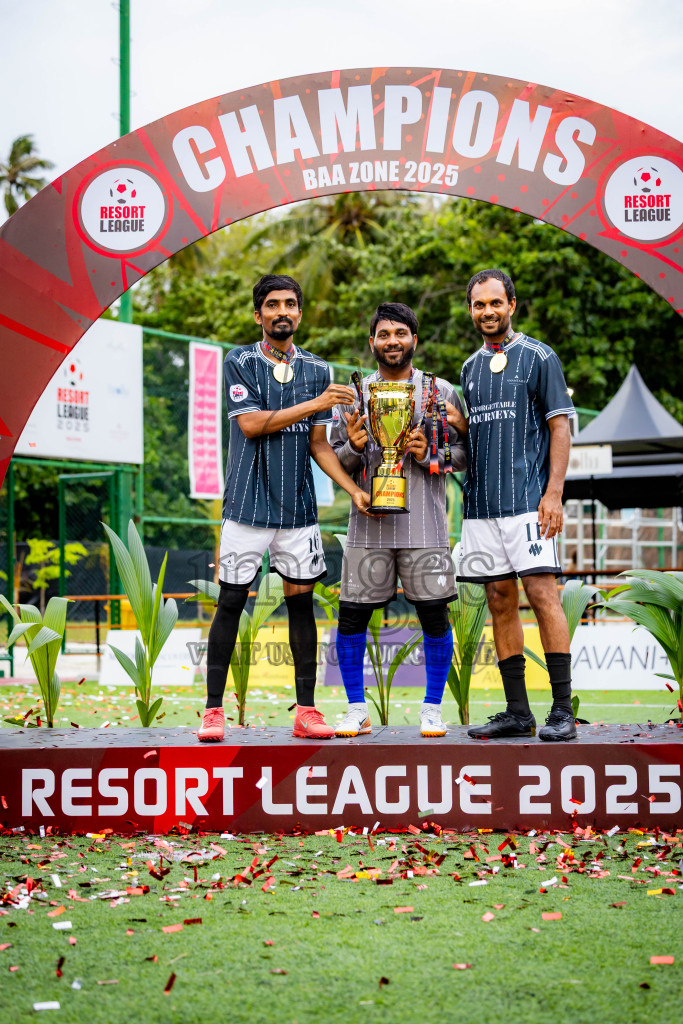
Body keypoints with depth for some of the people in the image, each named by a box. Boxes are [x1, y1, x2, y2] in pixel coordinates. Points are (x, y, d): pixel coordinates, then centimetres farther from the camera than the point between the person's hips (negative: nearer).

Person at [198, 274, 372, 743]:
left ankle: (306, 710, 9)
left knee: (301, 599, 4)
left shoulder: (316, 369, 11)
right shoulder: (241, 363, 0)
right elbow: (252, 424, -12)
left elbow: (318, 443, 11)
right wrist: (315, 404, -12)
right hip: (248, 505, -3)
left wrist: (354, 489, 0)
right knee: (231, 601, -2)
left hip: (298, 507, 3)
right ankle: (214, 709, 6)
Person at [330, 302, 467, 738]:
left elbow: (465, 452, 7)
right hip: (369, 525, 1)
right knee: (352, 616, 0)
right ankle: (357, 710, 14)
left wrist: (430, 455, -10)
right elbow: (335, 459, 12)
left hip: (424, 525, -1)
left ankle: (433, 709, 15)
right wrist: (355, 448, -9)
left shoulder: (441, 392, 7)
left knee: (435, 616, 0)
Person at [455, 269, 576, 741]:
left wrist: (553, 493, -13)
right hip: (482, 502, 6)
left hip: (528, 498, -6)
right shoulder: (471, 368, 18)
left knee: (542, 592, -12)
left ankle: (563, 709, -9)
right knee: (501, 600, 5)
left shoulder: (539, 357, 1)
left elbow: (560, 427, -3)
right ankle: (518, 712, 10)